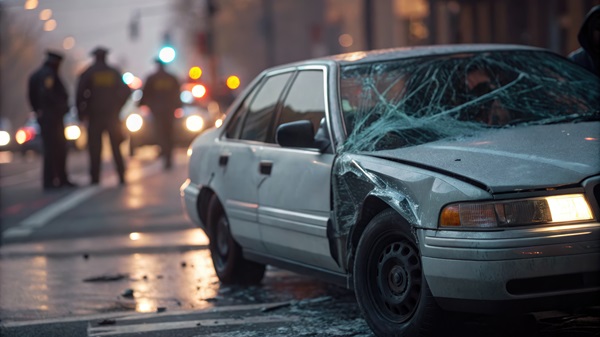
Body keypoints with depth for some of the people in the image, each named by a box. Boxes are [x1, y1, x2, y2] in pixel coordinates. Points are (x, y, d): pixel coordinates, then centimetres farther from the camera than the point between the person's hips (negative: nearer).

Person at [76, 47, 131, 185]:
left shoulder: (88, 73, -2)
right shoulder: (114, 73, 5)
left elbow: (81, 94, -10)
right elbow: (126, 91, 4)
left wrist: (82, 113, -1)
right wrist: (117, 107, 12)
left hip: (95, 116, -2)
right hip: (112, 115, 2)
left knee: (95, 147, 0)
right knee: (116, 147, 8)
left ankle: (95, 178, -5)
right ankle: (121, 176, 4)